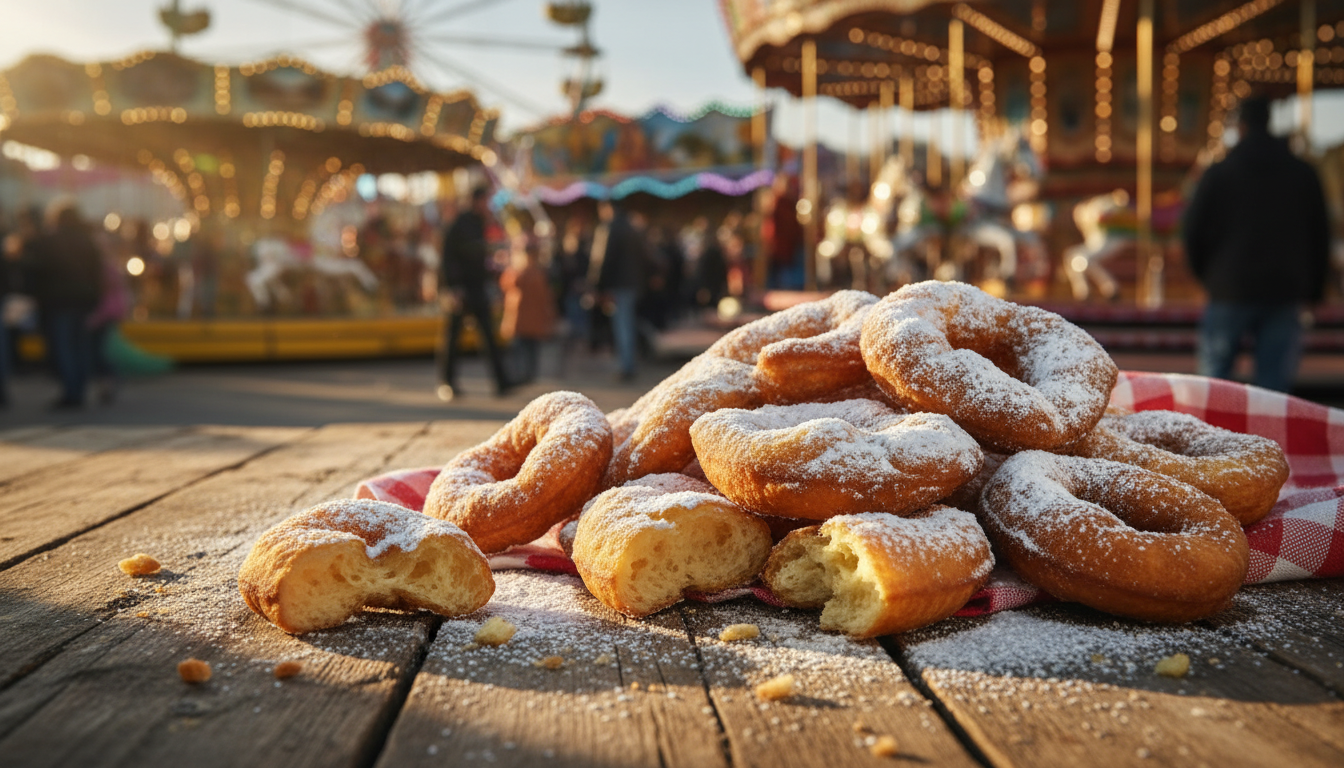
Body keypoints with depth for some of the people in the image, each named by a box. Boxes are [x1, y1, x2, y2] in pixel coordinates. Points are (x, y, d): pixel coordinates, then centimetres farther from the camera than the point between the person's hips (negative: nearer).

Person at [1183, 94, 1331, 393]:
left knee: (1213, 383, 5)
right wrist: (1313, 289, 20)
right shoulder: (1304, 174, 8)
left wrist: (1205, 274, 16)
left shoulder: (1219, 173, -2)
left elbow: (1194, 231, 0)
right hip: (1285, 295, 2)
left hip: (1230, 292, -2)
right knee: (1275, 386, 3)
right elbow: (1320, 236, 12)